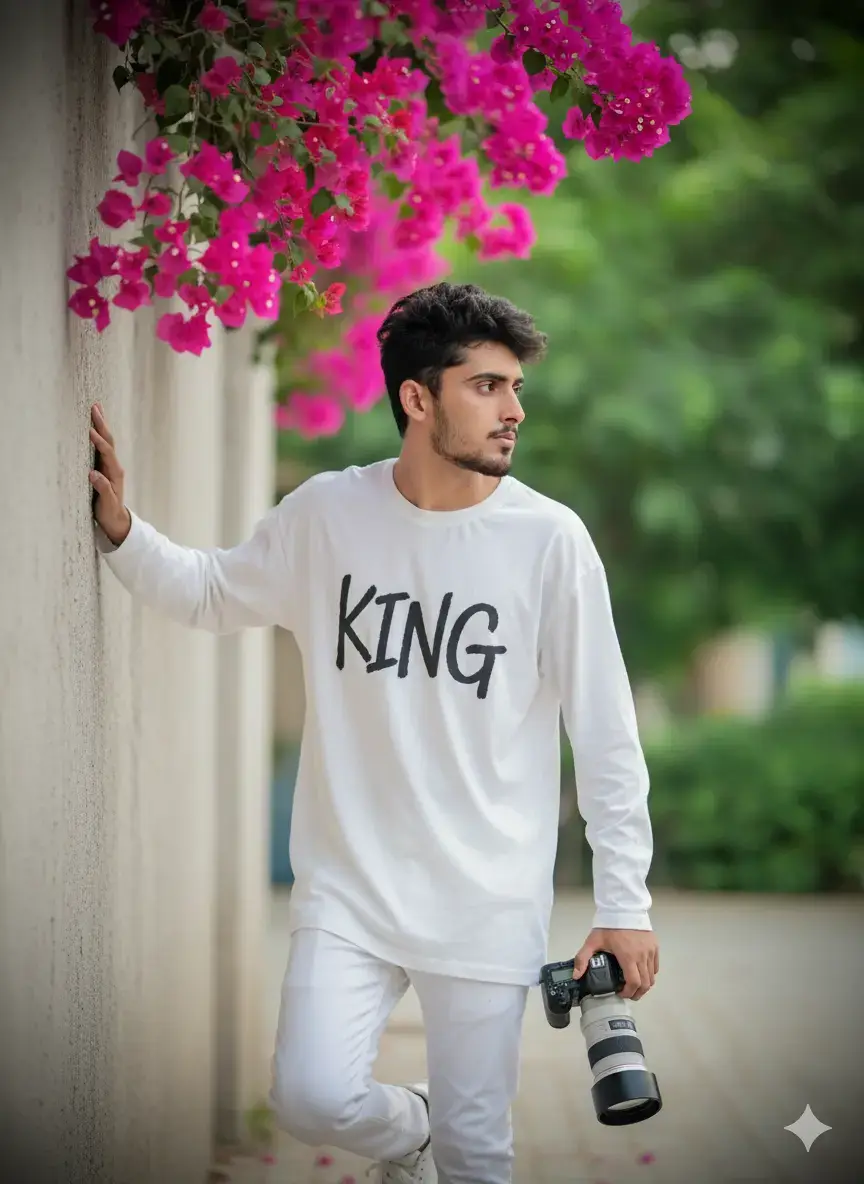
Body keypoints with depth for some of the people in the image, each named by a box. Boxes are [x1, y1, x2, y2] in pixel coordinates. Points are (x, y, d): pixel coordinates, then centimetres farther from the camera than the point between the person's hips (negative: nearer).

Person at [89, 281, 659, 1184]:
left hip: (489, 904, -1)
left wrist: (624, 905, -5)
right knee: (313, 1098, -12)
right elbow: (212, 593, 17)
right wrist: (121, 531, -1)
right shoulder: (327, 515, -1)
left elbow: (605, 737, -4)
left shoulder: (549, 539, -8)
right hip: (349, 884, 2)